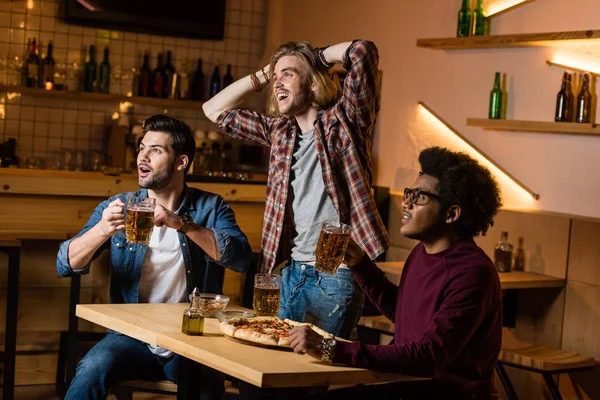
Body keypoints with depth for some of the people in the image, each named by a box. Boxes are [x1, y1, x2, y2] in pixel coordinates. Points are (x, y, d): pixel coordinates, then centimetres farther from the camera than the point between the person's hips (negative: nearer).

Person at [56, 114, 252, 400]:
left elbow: (241, 258, -14)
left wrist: (183, 224, -25)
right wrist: (102, 230, -22)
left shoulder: (210, 207, 3)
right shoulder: (117, 207, 6)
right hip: (133, 335, 1)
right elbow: (67, 265, -3)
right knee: (92, 369, -28)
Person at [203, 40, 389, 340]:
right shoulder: (278, 129, 12)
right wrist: (262, 75, 11)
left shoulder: (344, 120, -6)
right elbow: (214, 110, 19)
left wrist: (319, 57, -1)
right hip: (291, 270, 7)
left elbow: (364, 51, -19)